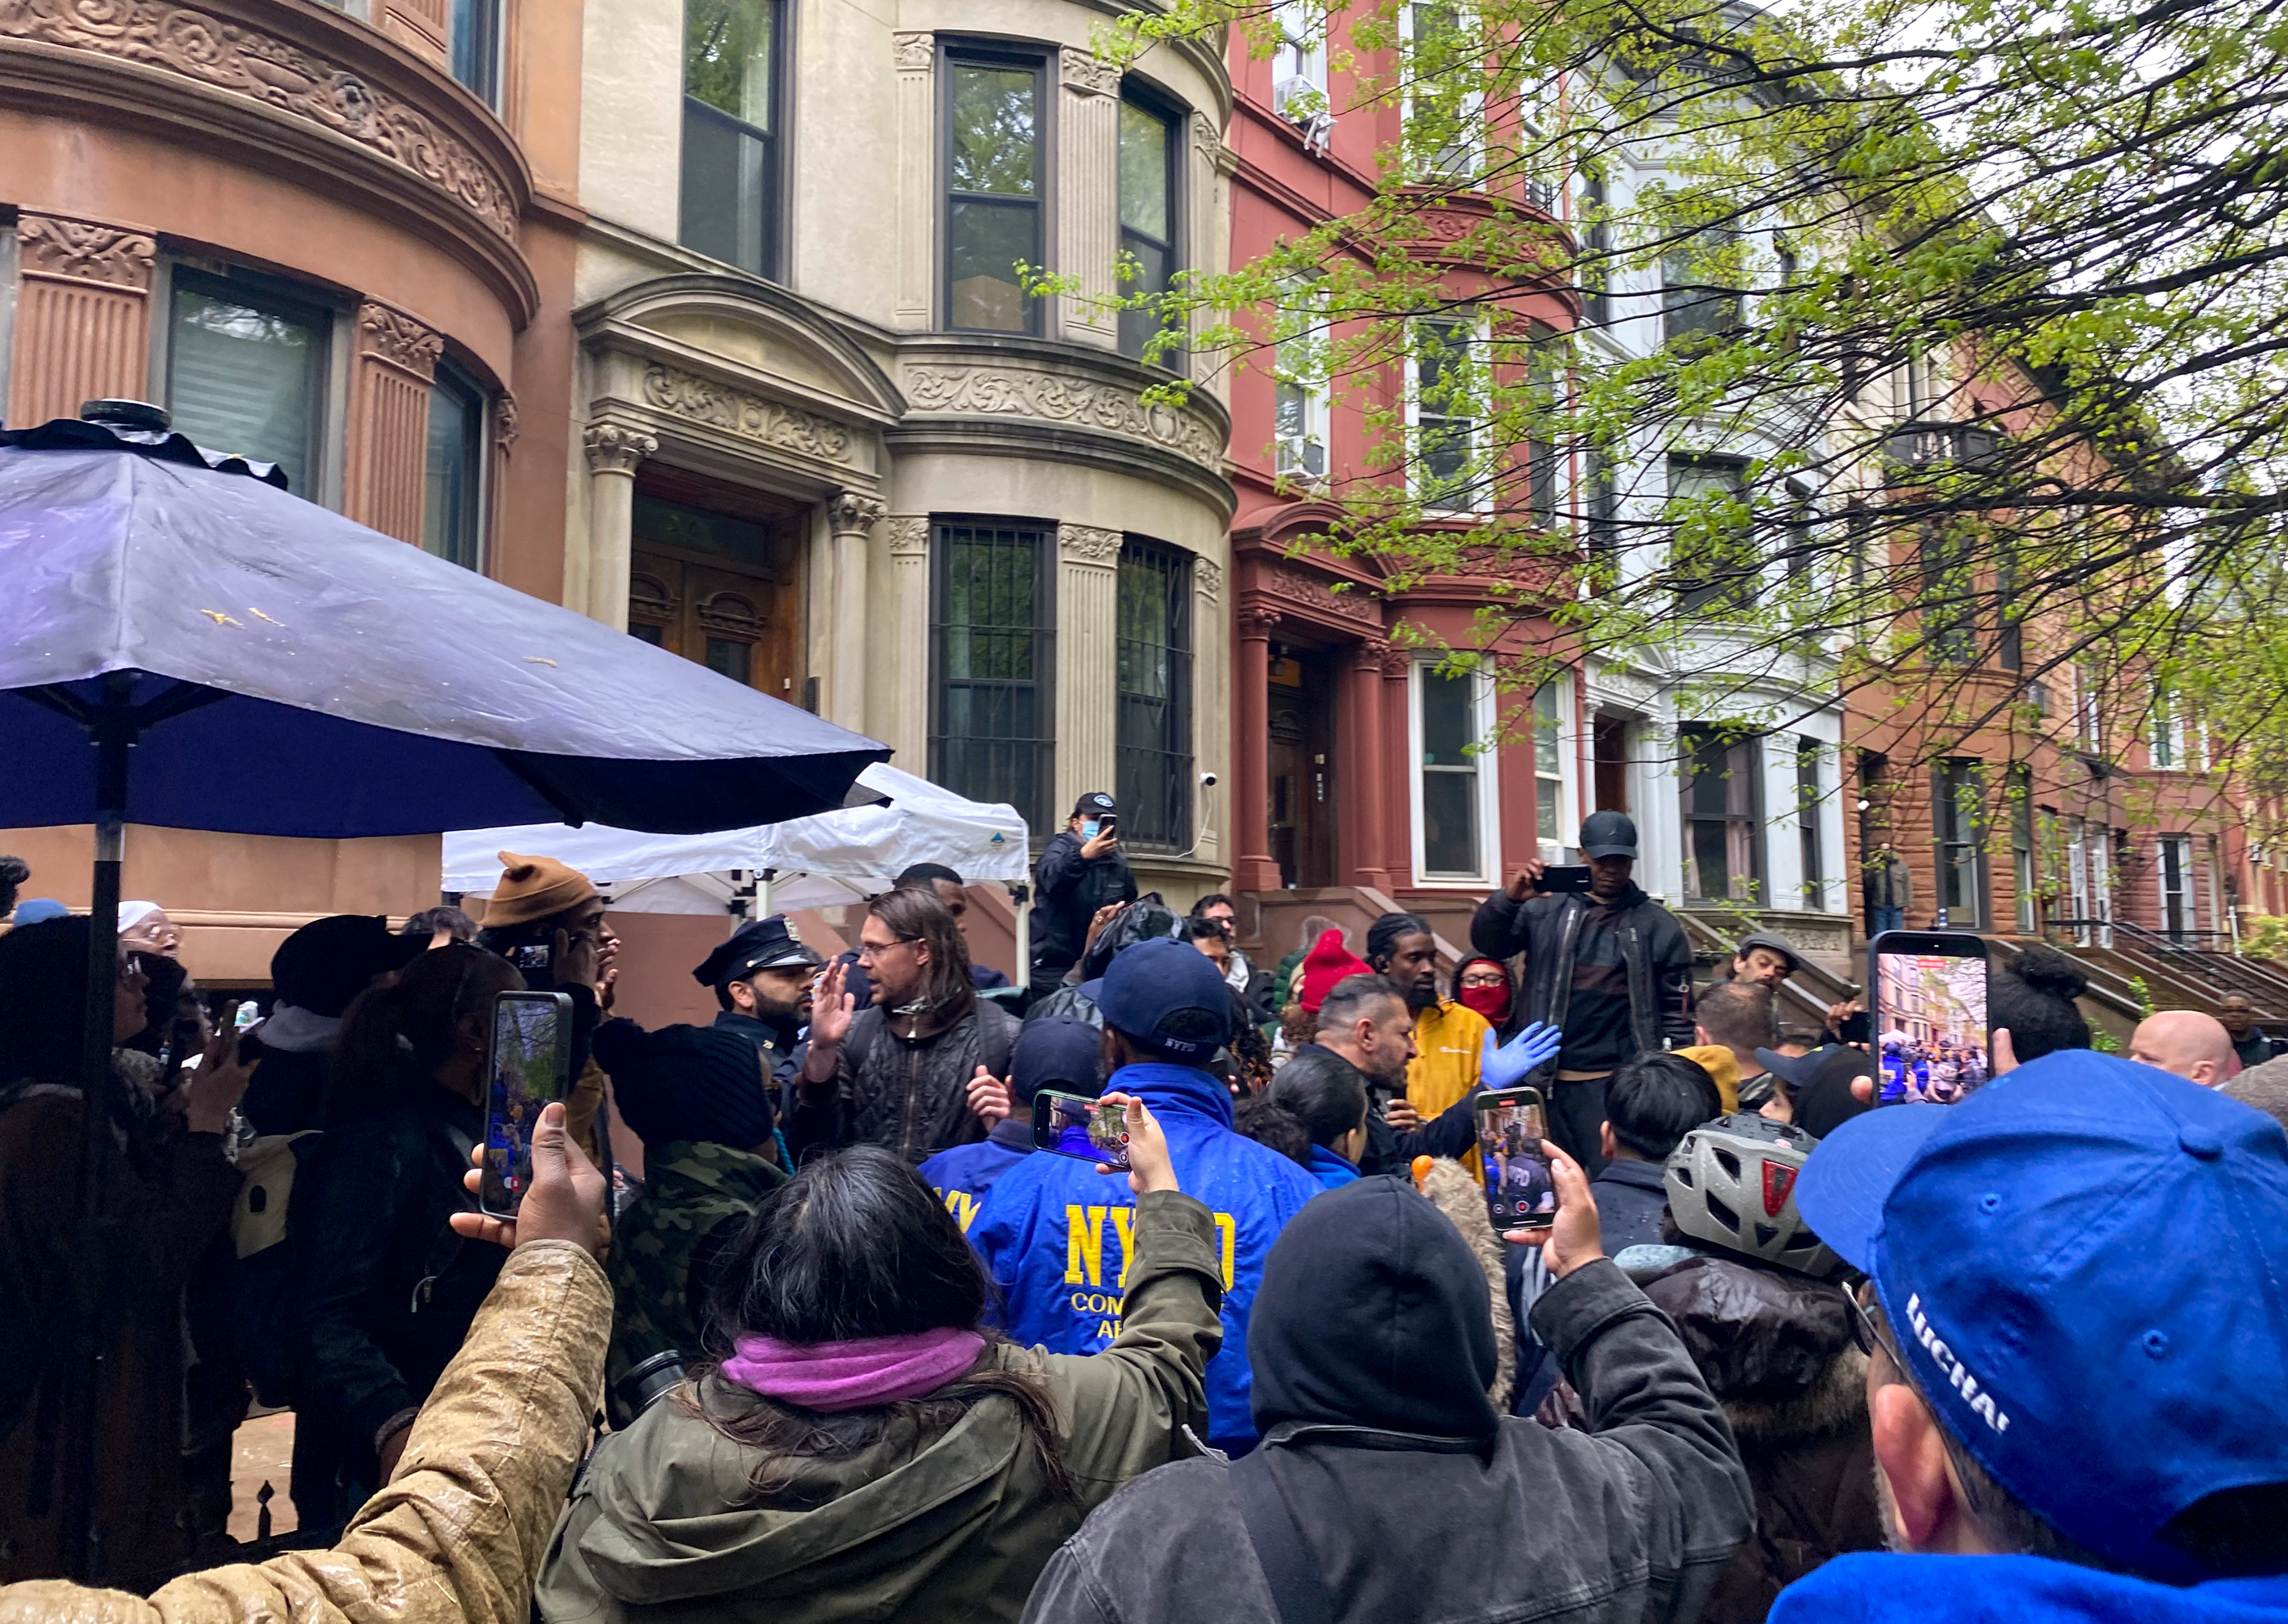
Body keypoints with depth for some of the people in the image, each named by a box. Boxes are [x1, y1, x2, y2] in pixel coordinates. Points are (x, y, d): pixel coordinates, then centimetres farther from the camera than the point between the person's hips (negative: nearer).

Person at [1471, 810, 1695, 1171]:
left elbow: (1677, 1011, 6)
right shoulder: (1546, 910, 6)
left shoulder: (1658, 926, 5)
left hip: (1618, 1083, -2)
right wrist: (1509, 898, -22)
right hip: (1548, 1078, 2)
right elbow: (1487, 944, -4)